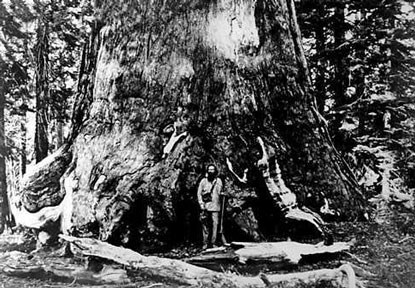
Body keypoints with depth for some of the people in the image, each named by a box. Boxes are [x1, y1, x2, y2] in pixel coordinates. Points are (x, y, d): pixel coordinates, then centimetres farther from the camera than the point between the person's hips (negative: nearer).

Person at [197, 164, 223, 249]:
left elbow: (219, 192, 7)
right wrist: (201, 203, -2)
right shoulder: (203, 181, 7)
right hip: (205, 206, 0)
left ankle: (213, 243, 3)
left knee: (215, 224, -4)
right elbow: (199, 193, 7)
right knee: (205, 224, 1)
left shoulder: (218, 180, 8)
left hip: (215, 206, 0)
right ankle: (205, 243, 7)